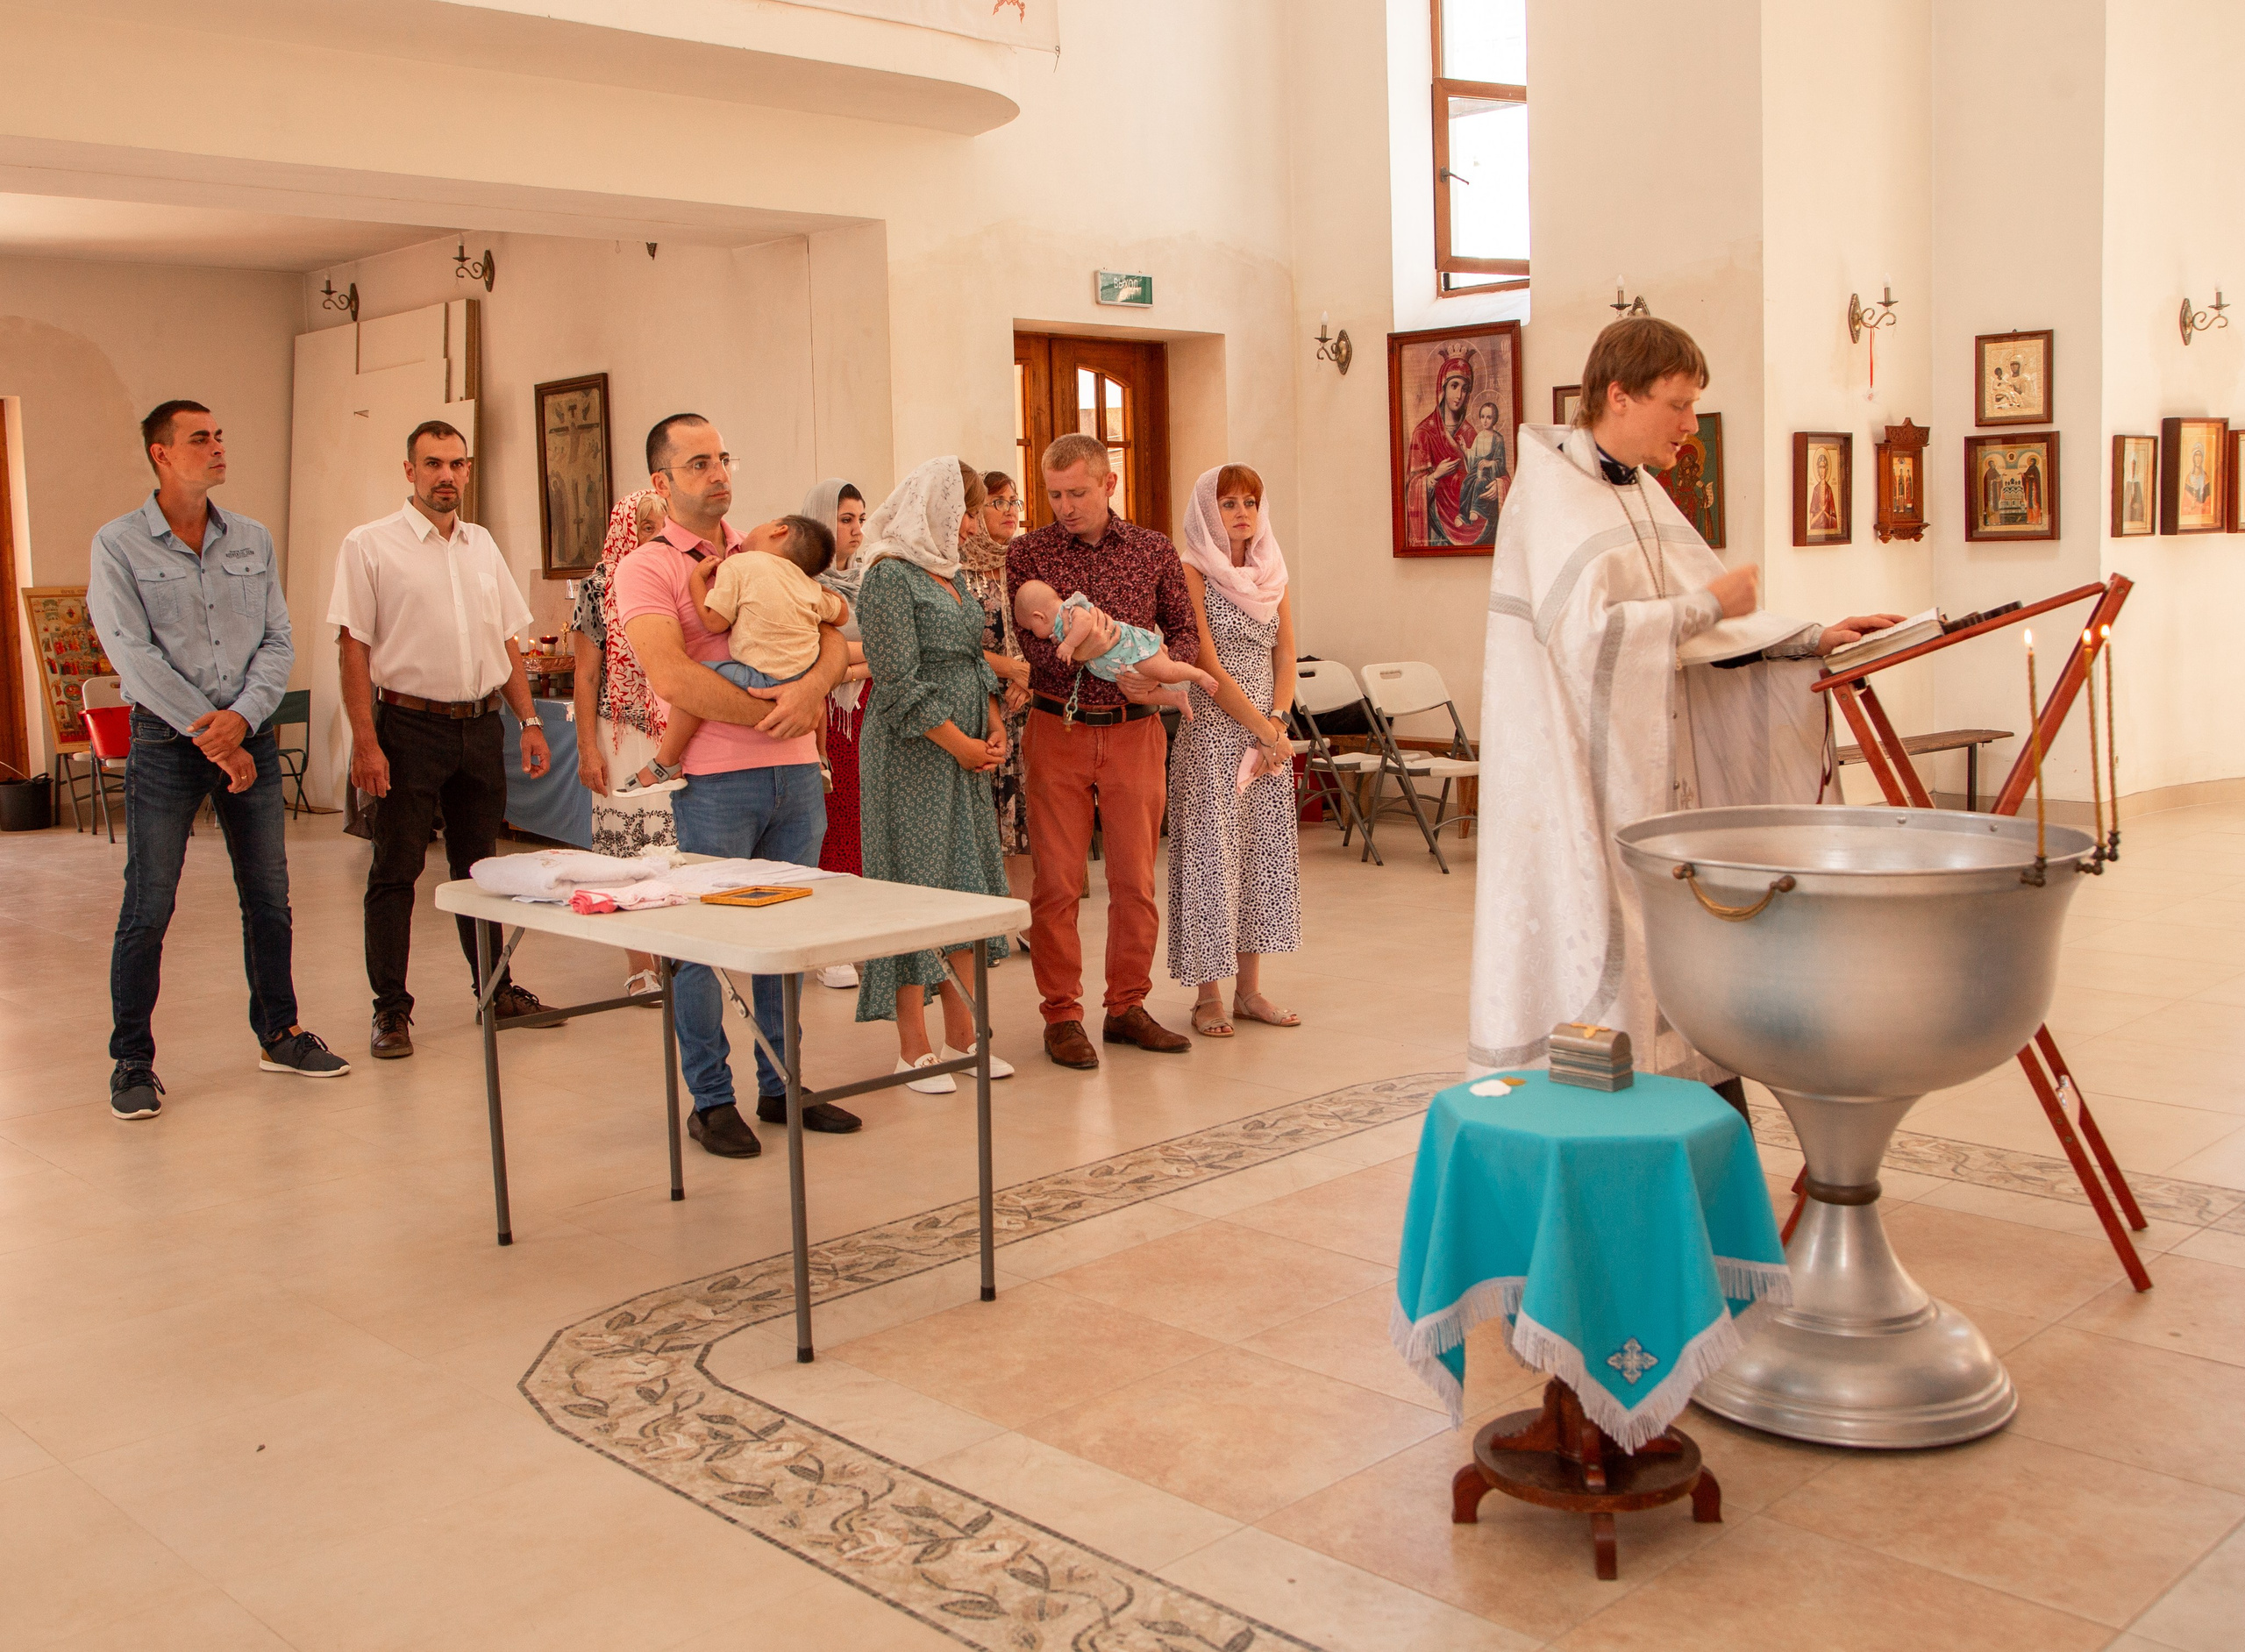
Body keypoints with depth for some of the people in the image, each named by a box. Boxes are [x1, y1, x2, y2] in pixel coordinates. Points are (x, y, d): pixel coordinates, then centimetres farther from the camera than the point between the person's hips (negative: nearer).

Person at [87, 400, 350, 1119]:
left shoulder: (253, 541, 9)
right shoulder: (118, 546, -3)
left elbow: (278, 643, 5)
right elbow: (133, 654, -10)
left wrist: (243, 717, -12)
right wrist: (208, 735, -14)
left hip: (248, 733, 4)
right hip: (166, 738, -4)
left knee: (269, 895, 9)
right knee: (148, 905, -2)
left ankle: (278, 1035, 23)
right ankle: (131, 1061, 9)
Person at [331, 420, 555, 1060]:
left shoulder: (483, 546, 12)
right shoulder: (370, 546, -4)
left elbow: (507, 642, 16)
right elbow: (353, 648, -8)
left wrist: (530, 720, 8)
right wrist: (364, 741, -15)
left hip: (480, 724, 5)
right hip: (408, 725, -5)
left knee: (479, 865, 14)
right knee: (395, 871, 0)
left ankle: (496, 989, 24)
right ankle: (391, 1009, 8)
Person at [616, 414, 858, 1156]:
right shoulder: (646, 568, -4)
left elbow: (831, 636, 7)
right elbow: (672, 679, -18)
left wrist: (813, 685, -14)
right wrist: (768, 713, -15)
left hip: (795, 772, 6)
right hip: (714, 780, -5)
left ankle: (782, 1086, 23)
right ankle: (711, 1100, 14)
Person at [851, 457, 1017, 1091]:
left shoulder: (951, 573, 16)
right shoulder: (890, 576, -12)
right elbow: (899, 682, -17)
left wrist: (994, 726, 4)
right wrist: (960, 744, -14)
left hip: (966, 752, 9)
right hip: (912, 754, -9)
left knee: (966, 883, 9)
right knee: (914, 886, -4)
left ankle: (961, 1038, 17)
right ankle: (913, 1051, 4)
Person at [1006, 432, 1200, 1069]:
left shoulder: (1155, 550, 4)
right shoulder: (1028, 554, -1)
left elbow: (1185, 631, 7)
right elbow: (1034, 650, -7)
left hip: (1134, 730, 2)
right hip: (1058, 728, -2)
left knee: (1136, 879, 6)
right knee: (1057, 880, 0)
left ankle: (1127, 1007, 20)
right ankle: (1062, 1016, 11)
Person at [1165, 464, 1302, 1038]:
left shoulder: (1272, 574, 12)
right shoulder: (1193, 574, -7)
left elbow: (1285, 657, 8)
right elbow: (1209, 668, -13)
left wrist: (1277, 724, -7)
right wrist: (1265, 730, -12)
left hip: (1267, 731, 6)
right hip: (1212, 732, -6)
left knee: (1265, 851, 7)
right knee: (1212, 854, -3)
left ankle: (1250, 989, 16)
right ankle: (1208, 995, 5)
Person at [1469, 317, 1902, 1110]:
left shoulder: (1642, 493, 14)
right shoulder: (1552, 489, -12)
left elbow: (1706, 620, 13)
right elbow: (1586, 628, -24)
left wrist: (1815, 640, 2)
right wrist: (1708, 604, -14)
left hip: (1659, 770, 8)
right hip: (1580, 775, -8)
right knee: (1596, 941, -4)